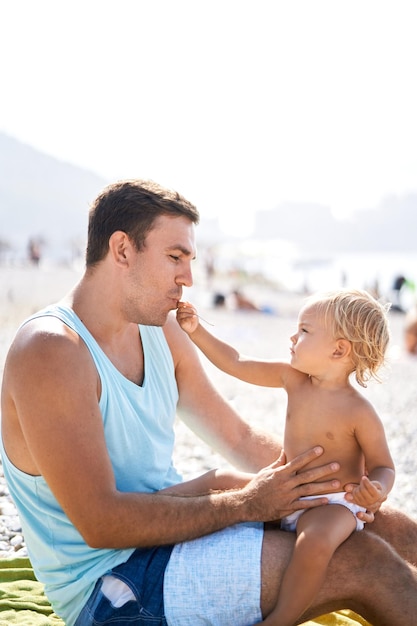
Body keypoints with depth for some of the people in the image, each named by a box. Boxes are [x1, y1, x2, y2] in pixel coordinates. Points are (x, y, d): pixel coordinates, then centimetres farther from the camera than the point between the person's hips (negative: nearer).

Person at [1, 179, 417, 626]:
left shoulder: (161, 331, 5)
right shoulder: (49, 352, -21)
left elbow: (239, 438, 12)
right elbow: (100, 522, -26)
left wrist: (335, 484, -2)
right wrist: (246, 503, -21)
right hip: (109, 589, -8)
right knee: (362, 561, -21)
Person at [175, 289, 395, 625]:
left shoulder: (359, 413, -17)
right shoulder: (293, 379, -1)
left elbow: (383, 467, -10)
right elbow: (237, 363, 2)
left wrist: (376, 491, -32)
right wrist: (196, 332, -4)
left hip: (333, 504, -7)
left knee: (315, 542, -37)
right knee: (220, 482, 3)